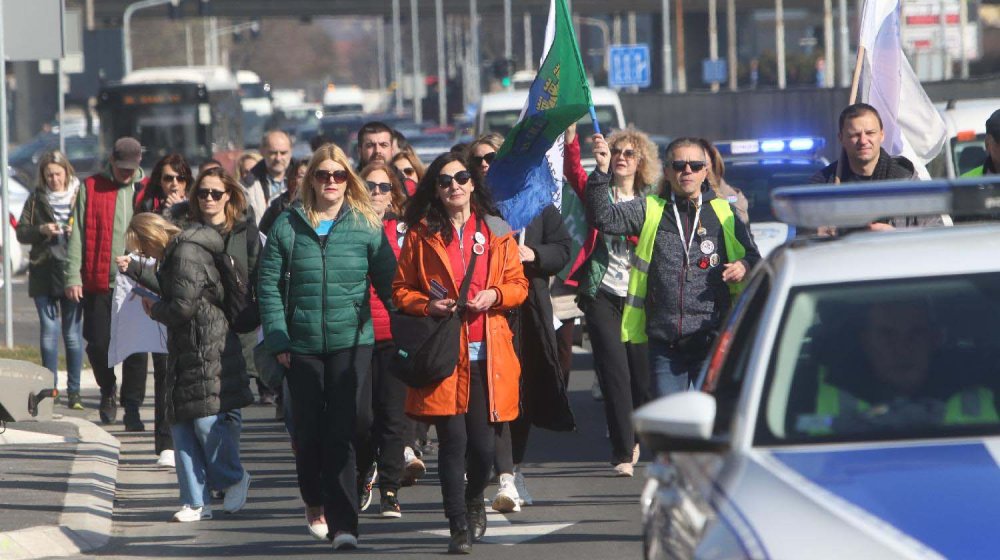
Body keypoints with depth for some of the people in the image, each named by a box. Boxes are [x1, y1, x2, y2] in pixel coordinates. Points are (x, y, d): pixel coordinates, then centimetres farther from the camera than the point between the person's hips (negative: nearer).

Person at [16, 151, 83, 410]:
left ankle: (74, 391, 5)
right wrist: (41, 230, -10)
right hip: (44, 272, 1)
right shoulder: (36, 199, 8)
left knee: (73, 332, 0)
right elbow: (21, 232, 7)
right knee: (49, 330, 0)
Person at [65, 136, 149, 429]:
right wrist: (73, 276, -7)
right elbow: (77, 234, 1)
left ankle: (132, 409, 6)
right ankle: (108, 389, 28)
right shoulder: (91, 188, 4)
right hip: (99, 283, 0)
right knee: (98, 344, 1)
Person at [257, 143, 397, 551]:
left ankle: (342, 523, -8)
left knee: (344, 432, -9)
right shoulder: (287, 226, 3)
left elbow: (388, 283, 2)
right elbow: (269, 285, 4)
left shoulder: (365, 225, 2)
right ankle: (315, 504, 33)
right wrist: (277, 340, -4)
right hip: (302, 345, 2)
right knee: (309, 430, 8)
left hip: (352, 341, -2)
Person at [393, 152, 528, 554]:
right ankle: (459, 526, 1)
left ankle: (474, 502, 31)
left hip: (488, 352, 1)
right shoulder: (421, 235, 6)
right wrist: (428, 305, -10)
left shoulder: (496, 232, 10)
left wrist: (494, 295, -8)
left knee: (483, 442, 0)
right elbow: (401, 290, 9)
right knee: (453, 439, -8)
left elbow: (519, 286, 12)